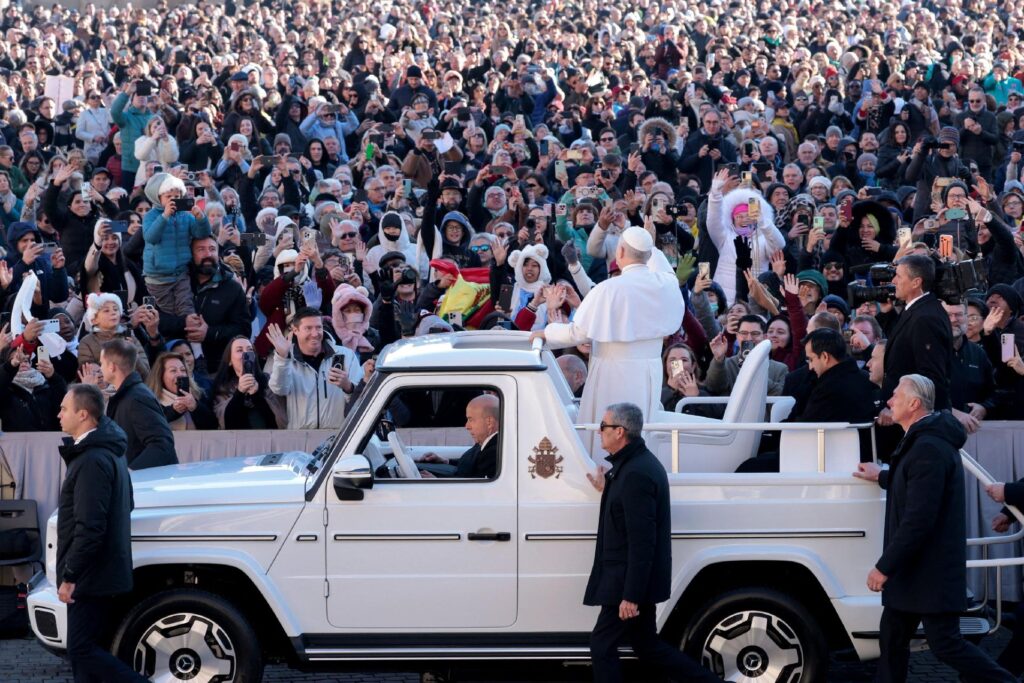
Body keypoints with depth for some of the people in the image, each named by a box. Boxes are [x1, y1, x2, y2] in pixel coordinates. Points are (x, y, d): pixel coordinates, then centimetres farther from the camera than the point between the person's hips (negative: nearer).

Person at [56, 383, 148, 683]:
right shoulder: (108, 450, 13)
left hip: (90, 577, -10)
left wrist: (69, 576, -21)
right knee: (86, 647, 13)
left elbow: (89, 527, -25)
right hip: (102, 571, 10)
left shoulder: (92, 461, -20)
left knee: (82, 650, -8)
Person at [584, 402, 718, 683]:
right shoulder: (637, 462, 10)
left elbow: (641, 541, -25)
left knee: (602, 644, -1)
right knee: (646, 644, 17)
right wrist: (607, 490, 15)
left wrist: (631, 596, -24)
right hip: (636, 579, 10)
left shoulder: (636, 473, -22)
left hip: (628, 581, -10)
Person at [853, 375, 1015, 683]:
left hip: (932, 571, -10)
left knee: (945, 643, -5)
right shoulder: (922, 440, 11)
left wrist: (885, 566, -23)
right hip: (915, 566, 10)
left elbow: (919, 519, -28)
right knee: (892, 635, 12)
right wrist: (882, 477, 43)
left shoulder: (929, 448, -23)